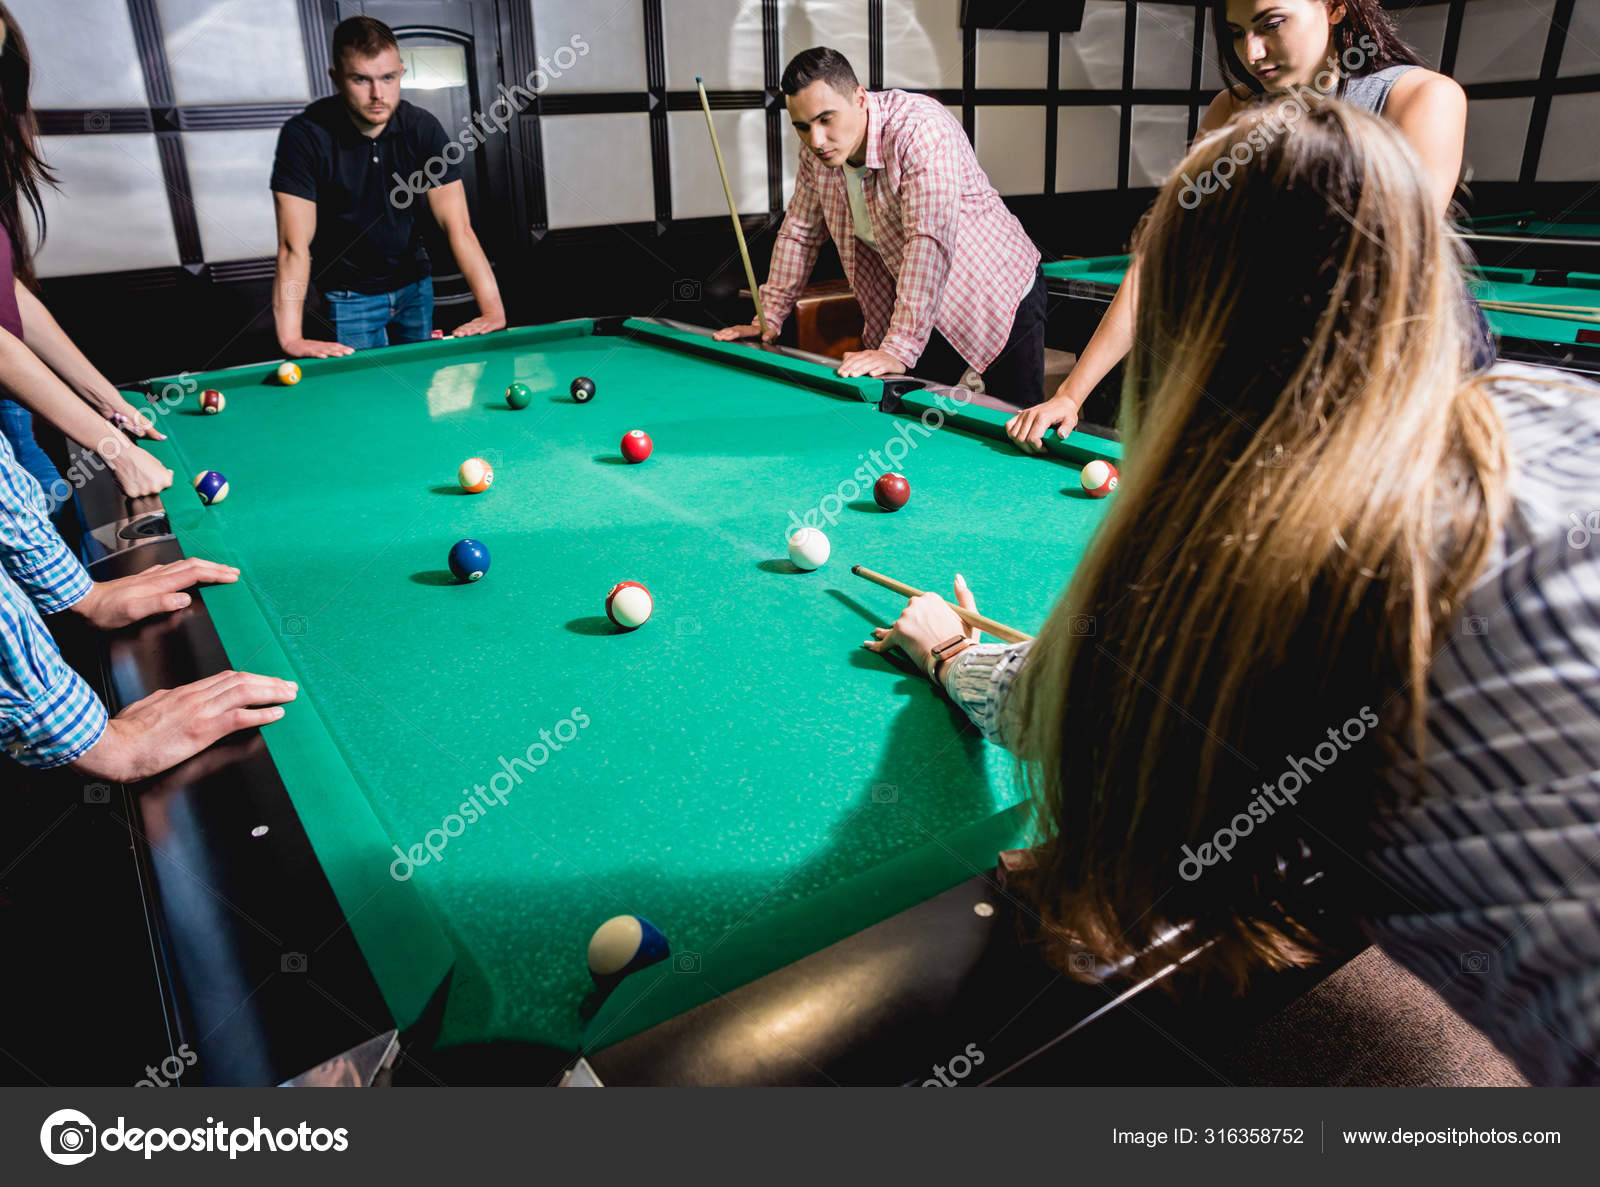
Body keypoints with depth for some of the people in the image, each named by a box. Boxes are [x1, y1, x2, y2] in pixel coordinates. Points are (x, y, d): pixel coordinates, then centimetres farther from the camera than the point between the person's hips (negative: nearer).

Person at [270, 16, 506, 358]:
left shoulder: (423, 129, -14)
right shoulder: (304, 135, -22)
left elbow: (457, 226, -20)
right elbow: (294, 244, -27)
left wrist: (492, 309, -33)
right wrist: (290, 337, -39)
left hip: (414, 284, 3)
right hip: (348, 295, -3)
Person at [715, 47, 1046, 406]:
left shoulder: (922, 128, -30)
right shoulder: (815, 152, -8)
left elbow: (930, 241, -38)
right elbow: (799, 232, 6)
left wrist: (899, 350, -43)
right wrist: (769, 317, 4)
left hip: (1002, 294, -5)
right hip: (919, 303, 6)